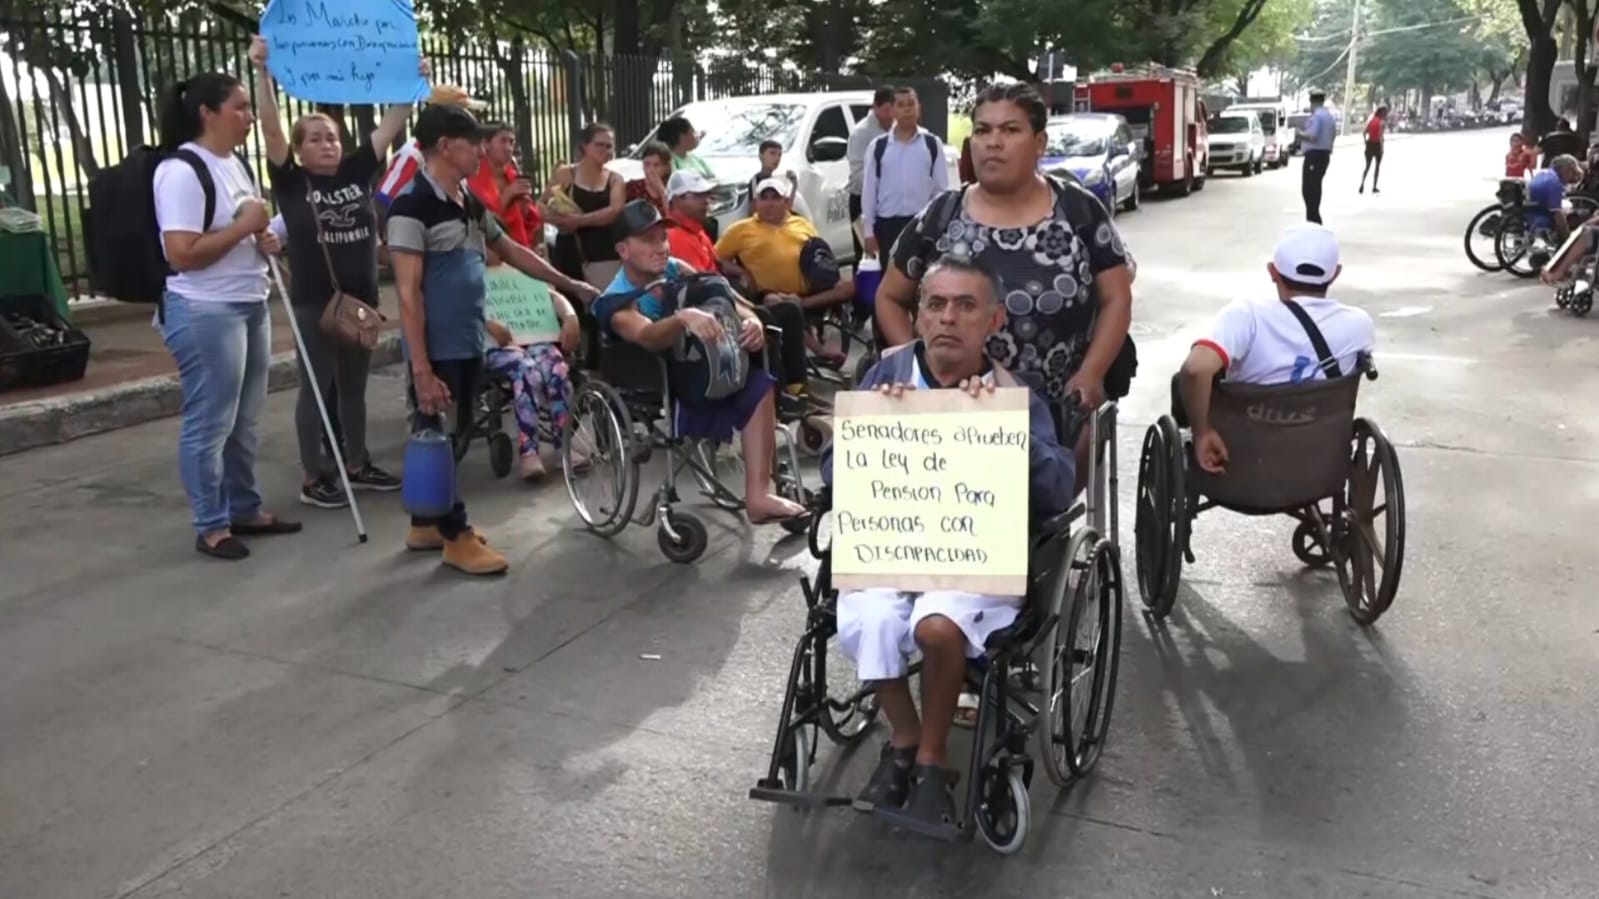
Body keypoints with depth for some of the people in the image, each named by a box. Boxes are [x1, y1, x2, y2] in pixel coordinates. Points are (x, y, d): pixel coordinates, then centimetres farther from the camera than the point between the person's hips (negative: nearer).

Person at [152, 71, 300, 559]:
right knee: (210, 423, -1)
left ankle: (245, 509, 27)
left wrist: (264, 240, 5)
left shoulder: (233, 163, 14)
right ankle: (211, 526, 9)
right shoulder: (181, 171, -15)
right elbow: (182, 254, -22)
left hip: (250, 306, 9)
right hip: (205, 313, -9)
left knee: (245, 420, 15)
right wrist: (244, 227, -17)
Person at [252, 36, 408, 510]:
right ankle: (313, 479, 12)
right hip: (314, 303, -4)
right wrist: (262, 72, -26)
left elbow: (392, 124, 1)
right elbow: (271, 127, -17)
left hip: (361, 299, 4)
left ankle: (358, 466, 27)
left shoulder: (356, 172, 4)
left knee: (354, 387, 15)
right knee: (316, 388, 4)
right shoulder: (291, 182, -5)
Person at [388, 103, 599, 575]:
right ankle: (457, 536, 13)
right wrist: (421, 368, -22)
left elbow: (511, 250, 25)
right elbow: (408, 293, -18)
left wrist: (568, 284, 28)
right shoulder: (411, 206, -15)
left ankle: (427, 525, 28)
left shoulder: (470, 203, 10)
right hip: (437, 350, -8)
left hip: (468, 345, 8)